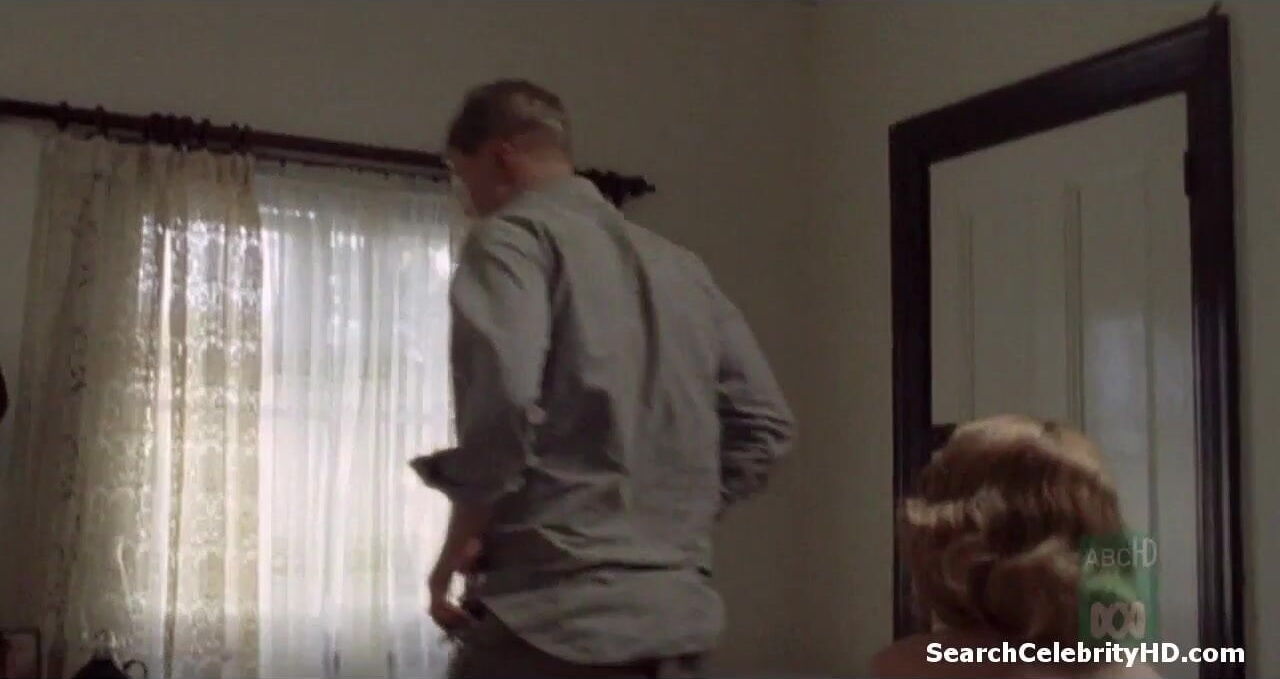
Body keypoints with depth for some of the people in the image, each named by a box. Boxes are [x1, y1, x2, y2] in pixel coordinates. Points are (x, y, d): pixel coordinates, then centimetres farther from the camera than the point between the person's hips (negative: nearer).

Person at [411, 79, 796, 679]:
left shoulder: (512, 235, -3)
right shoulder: (679, 264, 18)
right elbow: (765, 423, 16)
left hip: (555, 611, -7)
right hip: (676, 615, 7)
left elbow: (500, 402, -20)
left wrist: (458, 543, -7)